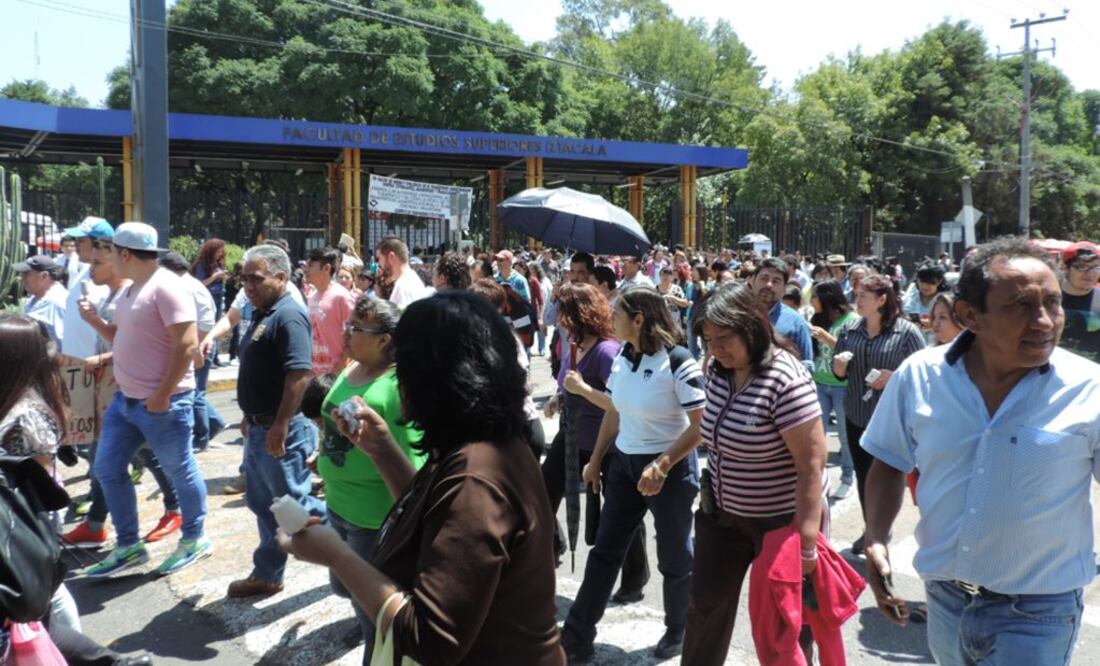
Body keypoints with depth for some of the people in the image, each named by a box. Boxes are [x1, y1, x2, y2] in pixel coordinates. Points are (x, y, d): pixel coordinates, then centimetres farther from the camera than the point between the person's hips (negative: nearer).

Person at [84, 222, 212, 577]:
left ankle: (194, 540, 24)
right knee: (108, 469, 13)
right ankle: (128, 546, 26)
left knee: (180, 472, 6)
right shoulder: (130, 290, 12)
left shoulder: (165, 287, -18)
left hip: (162, 403, -10)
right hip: (125, 399, 10)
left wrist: (163, 395, -22)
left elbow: (187, 345, -23)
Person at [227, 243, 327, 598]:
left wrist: (280, 426, -27)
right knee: (263, 505, 16)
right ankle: (266, 575, 27)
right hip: (259, 428, 10)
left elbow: (299, 373, -27)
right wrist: (250, 417, 21)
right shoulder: (261, 315, 13)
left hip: (280, 430, -10)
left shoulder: (288, 316, -19)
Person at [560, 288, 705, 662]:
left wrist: (662, 465, -25)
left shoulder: (678, 363, -20)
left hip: (671, 468, -6)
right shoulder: (622, 358, 1)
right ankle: (577, 635, 18)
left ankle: (678, 631, 34)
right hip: (623, 463, 6)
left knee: (673, 557, 11)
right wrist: (596, 459, 14)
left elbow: (701, 426, -19)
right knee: (604, 551, 10)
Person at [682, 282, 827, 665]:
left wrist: (806, 541, -26)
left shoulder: (786, 381, -27)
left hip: (781, 519, -6)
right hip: (724, 512, 7)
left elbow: (812, 464, -26)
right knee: (706, 603, 17)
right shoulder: (718, 372, -4)